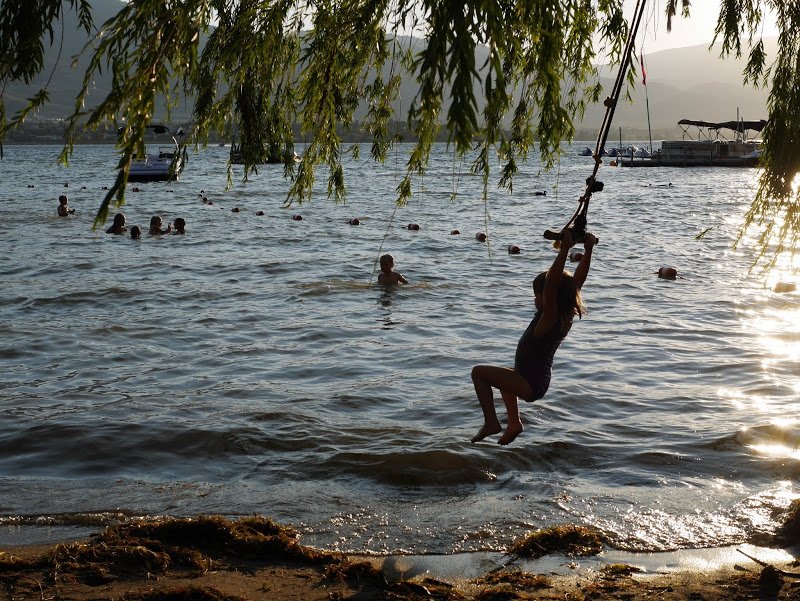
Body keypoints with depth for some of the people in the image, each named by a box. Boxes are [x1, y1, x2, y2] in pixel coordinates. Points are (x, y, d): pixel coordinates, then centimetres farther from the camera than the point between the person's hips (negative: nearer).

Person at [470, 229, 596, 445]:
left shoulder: (549, 318, -27)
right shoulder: (566, 316, -4)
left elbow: (551, 284, -42)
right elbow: (577, 281, 1)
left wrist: (564, 249, -44)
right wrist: (588, 250, -5)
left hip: (530, 385, -10)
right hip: (540, 381, 10)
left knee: (479, 372, -4)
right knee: (504, 375, 38)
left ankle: (491, 422, -1)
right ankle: (514, 422, 34)